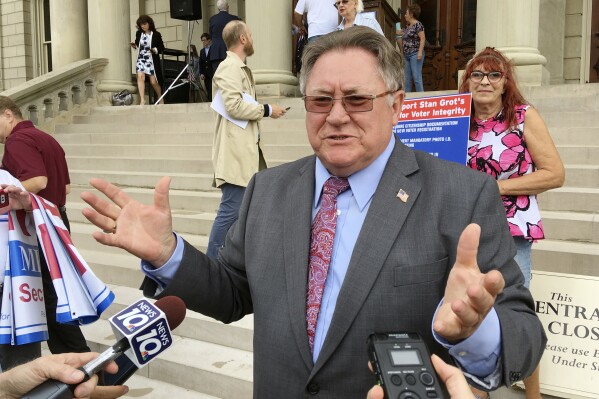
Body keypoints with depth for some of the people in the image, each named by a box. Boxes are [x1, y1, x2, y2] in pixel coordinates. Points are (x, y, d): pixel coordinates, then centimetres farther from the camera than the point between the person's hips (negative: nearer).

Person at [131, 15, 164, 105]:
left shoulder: (156, 34, -6)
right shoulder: (138, 33, 4)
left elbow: (162, 47, 0)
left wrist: (156, 50, -18)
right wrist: (134, 46, -4)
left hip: (152, 60, -2)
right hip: (141, 59, 2)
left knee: (153, 82, 1)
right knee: (140, 77, -20)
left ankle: (160, 99, 27)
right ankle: (142, 100, -21)